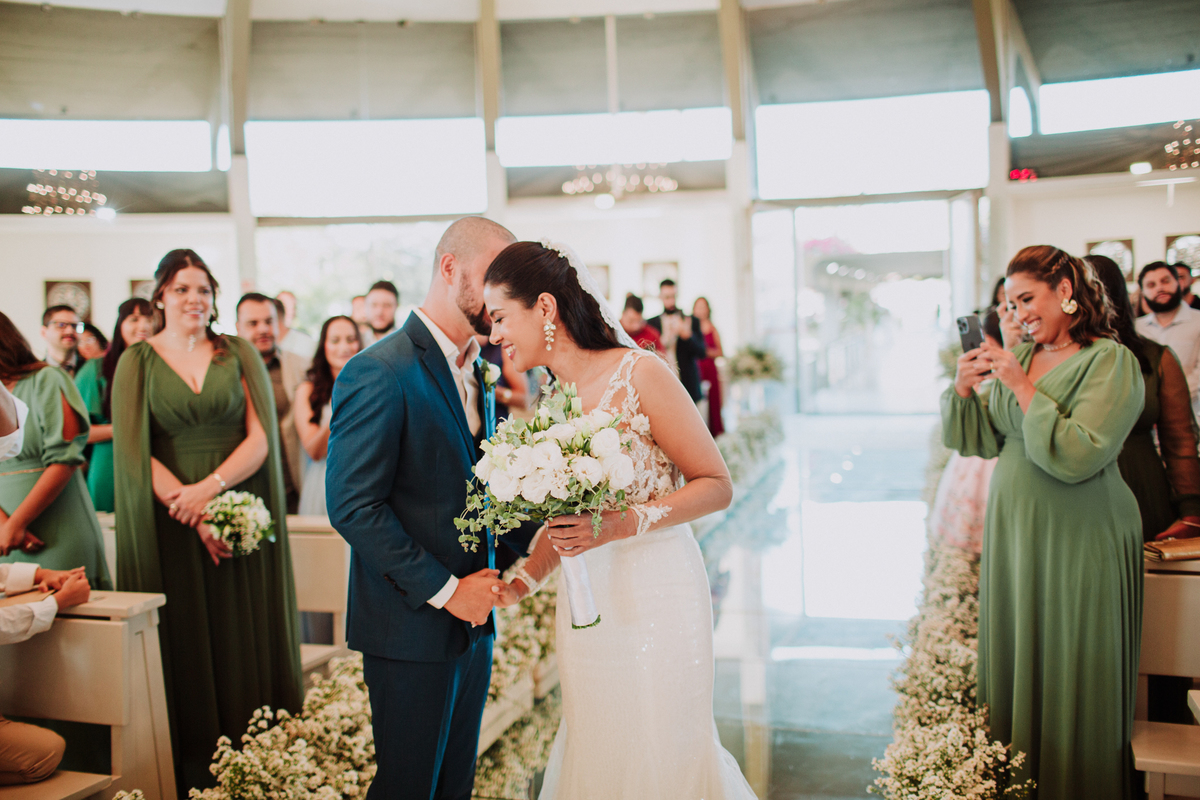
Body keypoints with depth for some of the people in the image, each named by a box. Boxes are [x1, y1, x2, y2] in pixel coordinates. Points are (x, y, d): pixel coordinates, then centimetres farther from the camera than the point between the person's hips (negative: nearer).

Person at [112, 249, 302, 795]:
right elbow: (133, 451, -3)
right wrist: (193, 512, -13)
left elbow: (261, 436, 0)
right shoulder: (138, 361, 5)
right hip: (171, 522, -1)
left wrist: (210, 486, -16)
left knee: (245, 636, 4)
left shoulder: (240, 354, 7)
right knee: (186, 641, 3)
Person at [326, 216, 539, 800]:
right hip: (412, 628, -8)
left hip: (473, 622, 8)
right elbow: (353, 506, -20)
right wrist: (444, 591, -18)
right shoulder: (380, 373, -17)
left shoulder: (475, 372, 11)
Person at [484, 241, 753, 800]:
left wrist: (623, 524, -23)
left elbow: (716, 485, -12)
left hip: (657, 593, -5)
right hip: (586, 603, 6)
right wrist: (520, 584, 0)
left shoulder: (639, 374, -12)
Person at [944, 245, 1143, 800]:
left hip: (1078, 540, -6)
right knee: (1016, 663, 14)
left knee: (1071, 675, 5)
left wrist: (1024, 388, -20)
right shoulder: (1020, 359, 8)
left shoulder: (1110, 362, -12)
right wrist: (964, 389, -7)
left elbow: (1078, 456, -22)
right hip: (1012, 530, 7)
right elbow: (981, 440, 9)